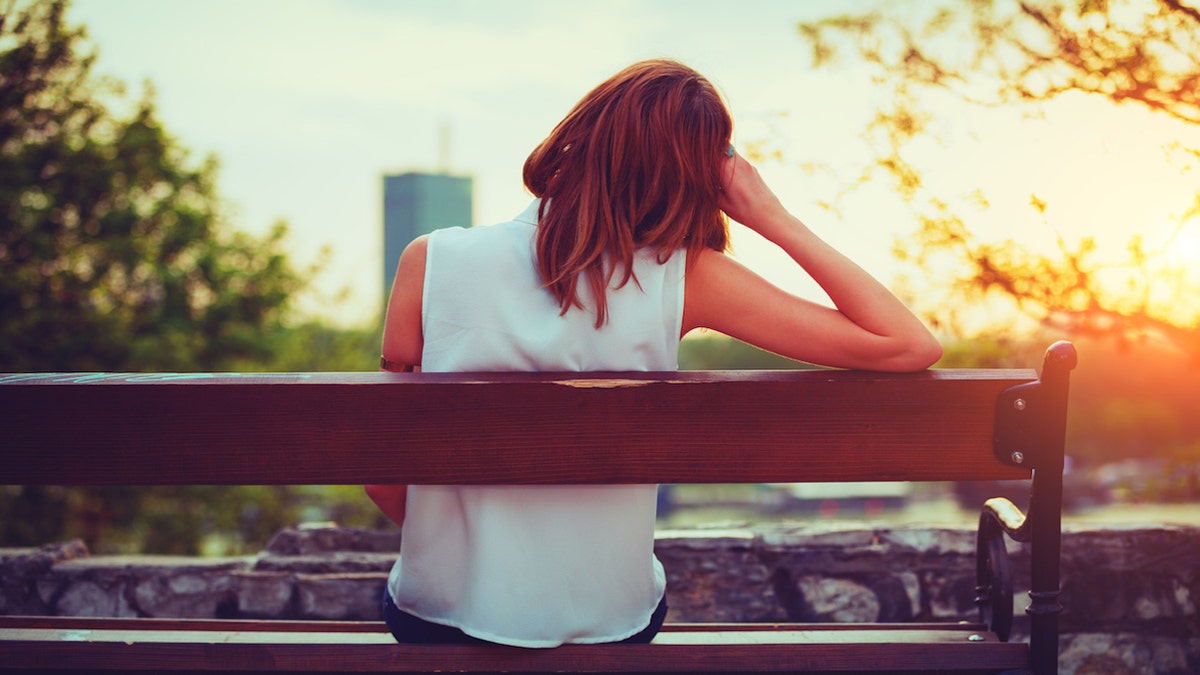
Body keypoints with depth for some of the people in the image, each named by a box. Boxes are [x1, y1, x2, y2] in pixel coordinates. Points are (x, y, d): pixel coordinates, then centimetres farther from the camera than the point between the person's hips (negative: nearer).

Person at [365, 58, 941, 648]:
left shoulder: (433, 263, -16)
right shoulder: (680, 279, -18)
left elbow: (384, 481, -8)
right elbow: (911, 346, -17)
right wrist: (776, 221, -11)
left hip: (439, 617, 0)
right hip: (607, 623, 0)